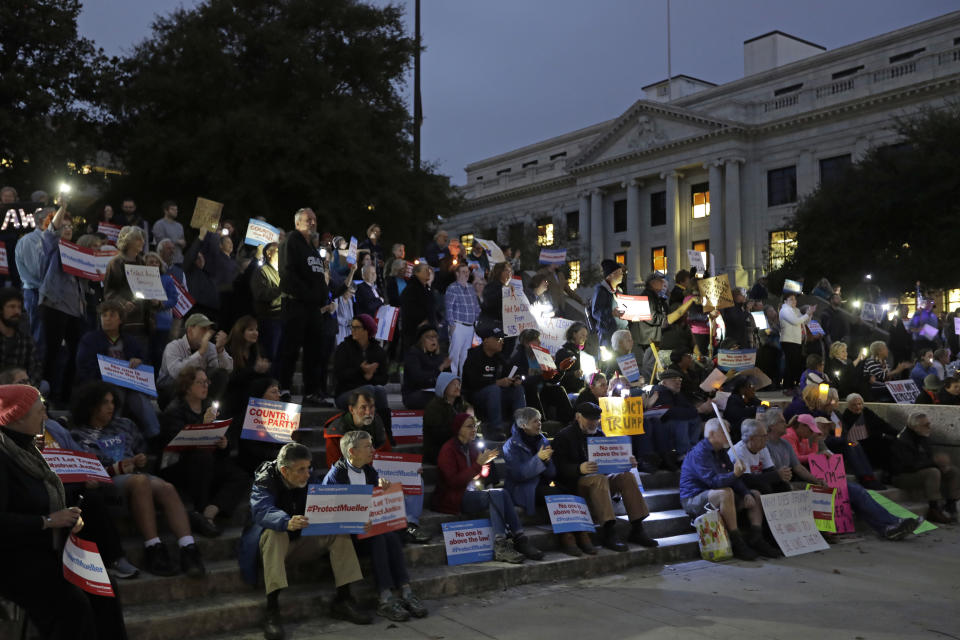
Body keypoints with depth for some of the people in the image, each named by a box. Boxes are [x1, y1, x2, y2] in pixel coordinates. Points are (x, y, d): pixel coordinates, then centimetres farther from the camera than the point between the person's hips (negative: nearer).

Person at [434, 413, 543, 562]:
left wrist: (486, 463, -3)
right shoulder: (448, 450, -8)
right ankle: (500, 547, -36)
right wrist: (478, 464, -20)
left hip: (471, 493, 7)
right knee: (497, 494, -29)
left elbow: (483, 476, 18)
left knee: (502, 493, -23)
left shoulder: (472, 447, 14)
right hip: (454, 498, -7)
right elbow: (453, 481, -17)